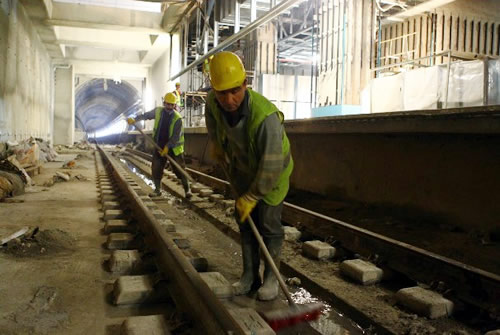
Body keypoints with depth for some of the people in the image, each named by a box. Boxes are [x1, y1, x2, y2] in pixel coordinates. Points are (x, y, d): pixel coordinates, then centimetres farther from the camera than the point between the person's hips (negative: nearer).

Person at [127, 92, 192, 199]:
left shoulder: (177, 118, -15)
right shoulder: (158, 111, -2)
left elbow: (176, 136, -17)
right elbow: (146, 115, 15)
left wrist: (167, 147, -23)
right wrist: (134, 120, 4)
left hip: (174, 147, -4)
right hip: (159, 146, 4)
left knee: (179, 169, -4)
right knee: (156, 168, 4)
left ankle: (187, 189, 10)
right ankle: (157, 189, 19)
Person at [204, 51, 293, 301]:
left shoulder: (265, 116, -40)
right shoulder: (214, 101, -21)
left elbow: (271, 166, -34)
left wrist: (251, 197, -26)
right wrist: (215, 143, 16)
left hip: (273, 171, -6)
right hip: (242, 168, 6)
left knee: (269, 224, -4)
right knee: (245, 222, 9)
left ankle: (271, 277, 14)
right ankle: (249, 275, 21)